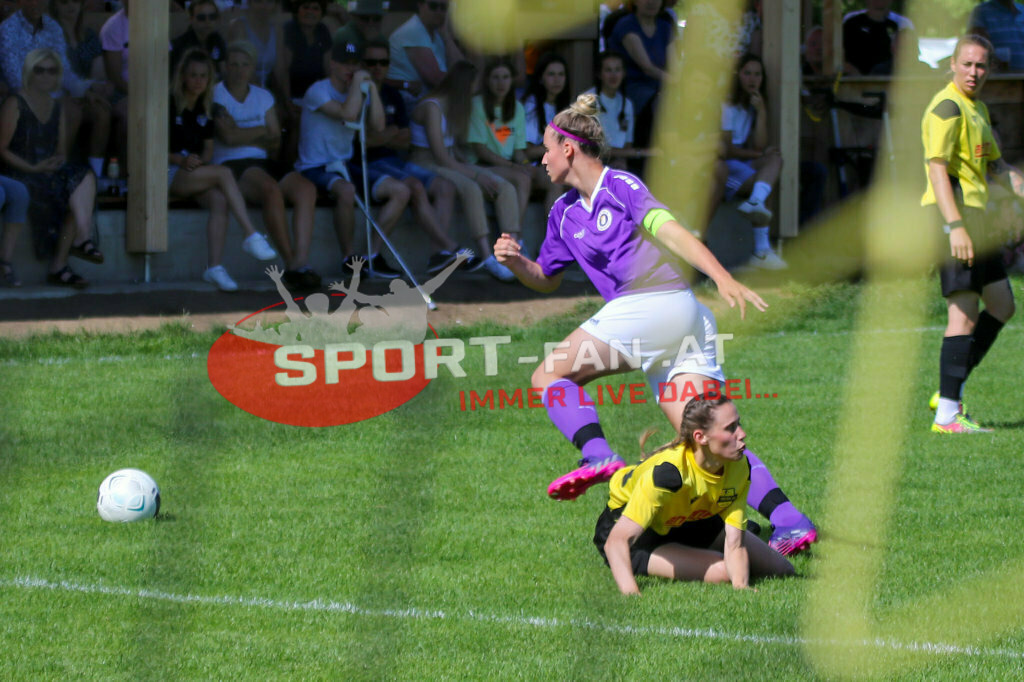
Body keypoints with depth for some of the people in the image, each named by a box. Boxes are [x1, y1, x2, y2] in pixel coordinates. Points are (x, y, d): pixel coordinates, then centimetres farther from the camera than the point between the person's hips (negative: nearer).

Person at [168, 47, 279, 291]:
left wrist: (200, 160, -7)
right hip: (168, 174, -5)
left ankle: (214, 267, -34)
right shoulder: (170, 105, -3)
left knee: (220, 200, -28)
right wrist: (180, 160, -21)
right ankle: (251, 236, -32)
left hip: (196, 173, 5)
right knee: (224, 173, -29)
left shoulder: (205, 110, 16)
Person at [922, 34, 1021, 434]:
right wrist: (955, 226, -27)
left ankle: (951, 391, 17)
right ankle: (947, 415, -11)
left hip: (974, 216, 10)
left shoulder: (977, 108, 19)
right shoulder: (948, 107, -12)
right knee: (964, 312, -12)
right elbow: (936, 167, -20)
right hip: (953, 216, -10)